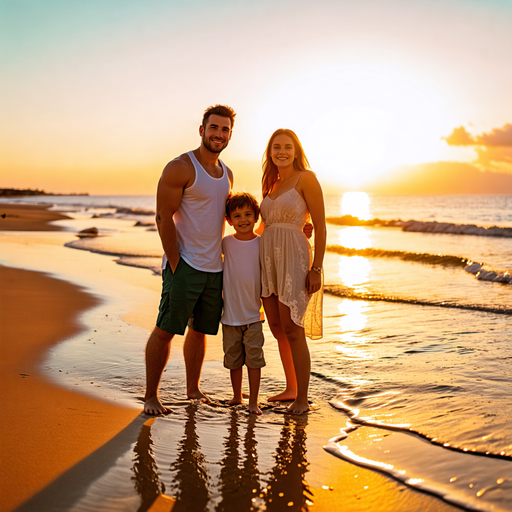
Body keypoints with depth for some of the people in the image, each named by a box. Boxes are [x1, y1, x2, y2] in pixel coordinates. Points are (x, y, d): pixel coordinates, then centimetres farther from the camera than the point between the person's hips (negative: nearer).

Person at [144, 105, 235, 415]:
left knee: (200, 330, 14)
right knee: (165, 330, -3)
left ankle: (193, 389, 28)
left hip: (214, 267, 7)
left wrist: (219, 257, 14)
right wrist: (175, 265, -15)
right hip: (184, 265, -7)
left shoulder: (227, 174, 13)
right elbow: (163, 217, -13)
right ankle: (151, 396, 6)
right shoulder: (180, 168, -10)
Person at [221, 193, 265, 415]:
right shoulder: (226, 243, 0)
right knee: (233, 359, 12)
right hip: (230, 313, 1)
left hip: (253, 315, -1)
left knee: (254, 357, -1)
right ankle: (236, 396, 29)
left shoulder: (262, 244, -3)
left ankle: (253, 402, 11)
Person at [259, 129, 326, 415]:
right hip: (268, 260, 8)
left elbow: (320, 225, -10)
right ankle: (291, 389, 25)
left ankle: (302, 399, 4)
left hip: (293, 259, -8)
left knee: (292, 330, -7)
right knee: (277, 328, 11)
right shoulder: (273, 184, 17)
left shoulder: (306, 178, -5)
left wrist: (316, 269, -16)